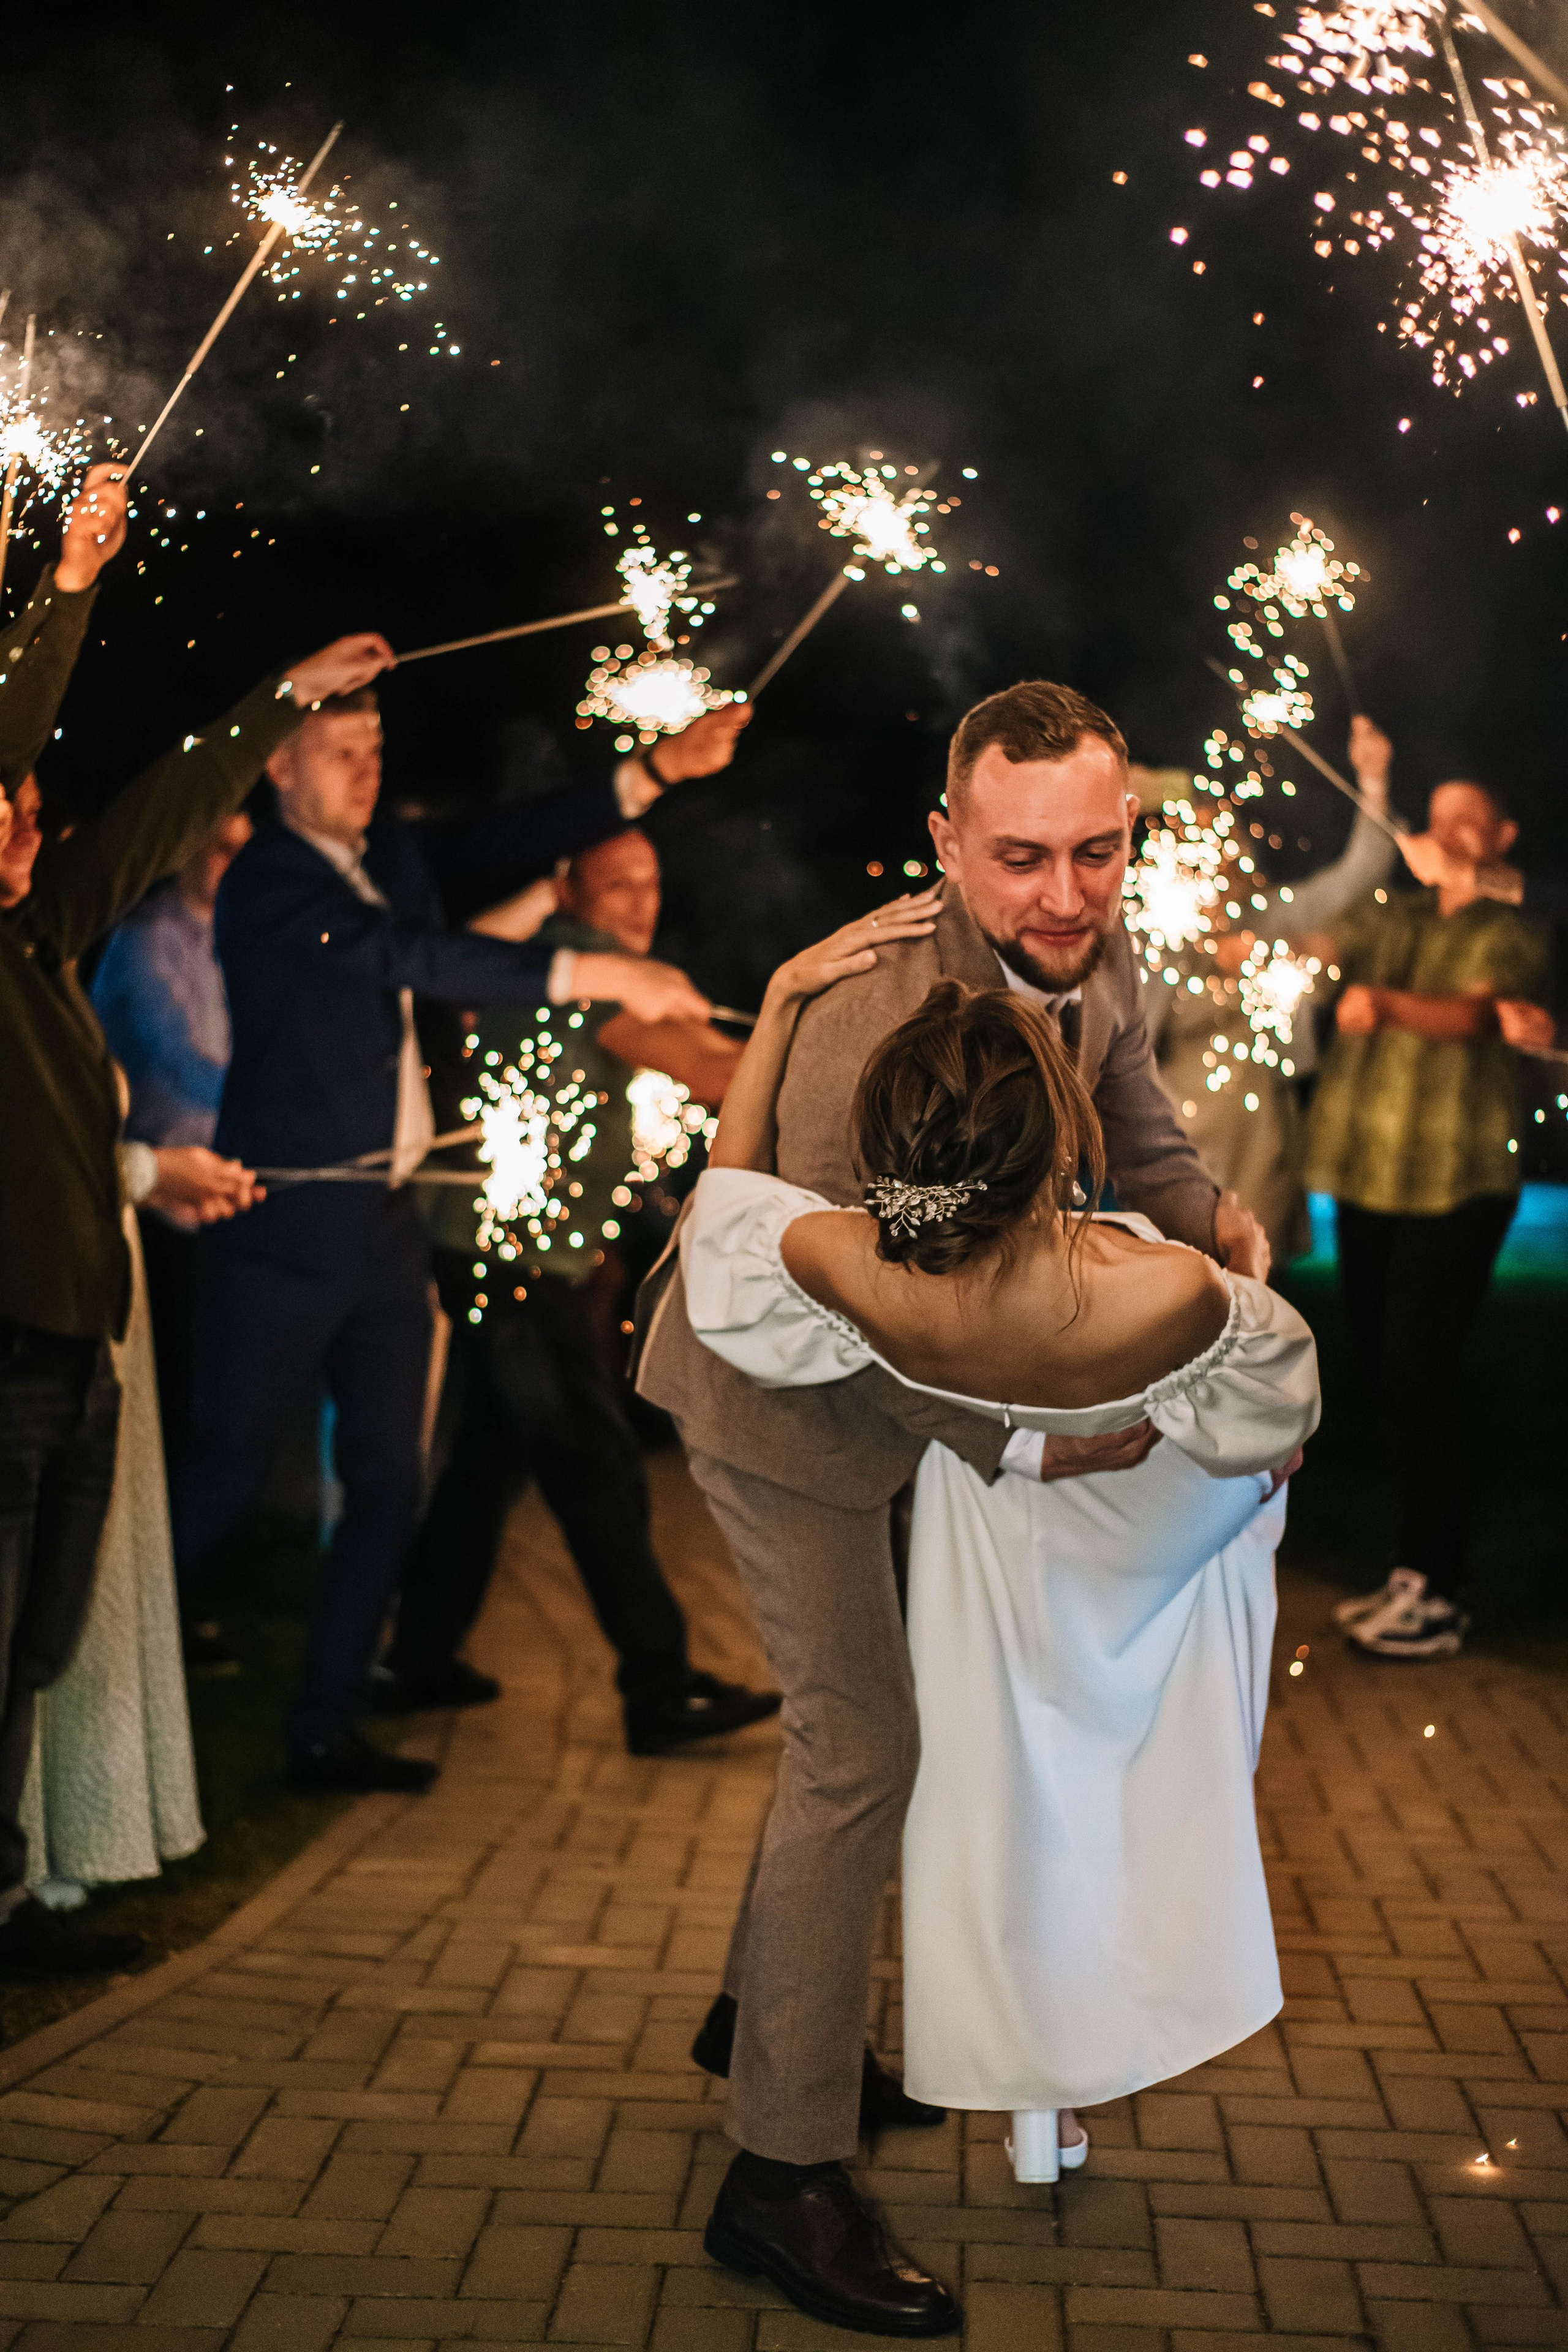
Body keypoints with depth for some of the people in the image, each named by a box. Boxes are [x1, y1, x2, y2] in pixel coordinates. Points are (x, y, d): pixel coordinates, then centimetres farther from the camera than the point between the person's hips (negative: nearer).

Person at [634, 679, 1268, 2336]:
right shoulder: (876, 1006, -35)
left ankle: (764, 2015, 42)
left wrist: (1208, 1219, -14)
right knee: (860, 1748, -7)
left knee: (850, 1714, 21)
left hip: (879, 1373, 9)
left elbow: (1135, 1135, 8)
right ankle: (782, 2167, 4)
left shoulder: (1093, 965, -9)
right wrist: (1019, 1444, -32)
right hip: (784, 1391, -9)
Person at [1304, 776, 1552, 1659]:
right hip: (1369, 1183, 6)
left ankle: (1438, 1600, -1)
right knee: (1390, 1381, 11)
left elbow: (1474, 1016, -21)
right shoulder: (1392, 921, 16)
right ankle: (1416, 1575, 23)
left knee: (1418, 1386, -10)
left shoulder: (1513, 938, -2)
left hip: (1455, 1190, -6)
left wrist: (1388, 1003, -40)